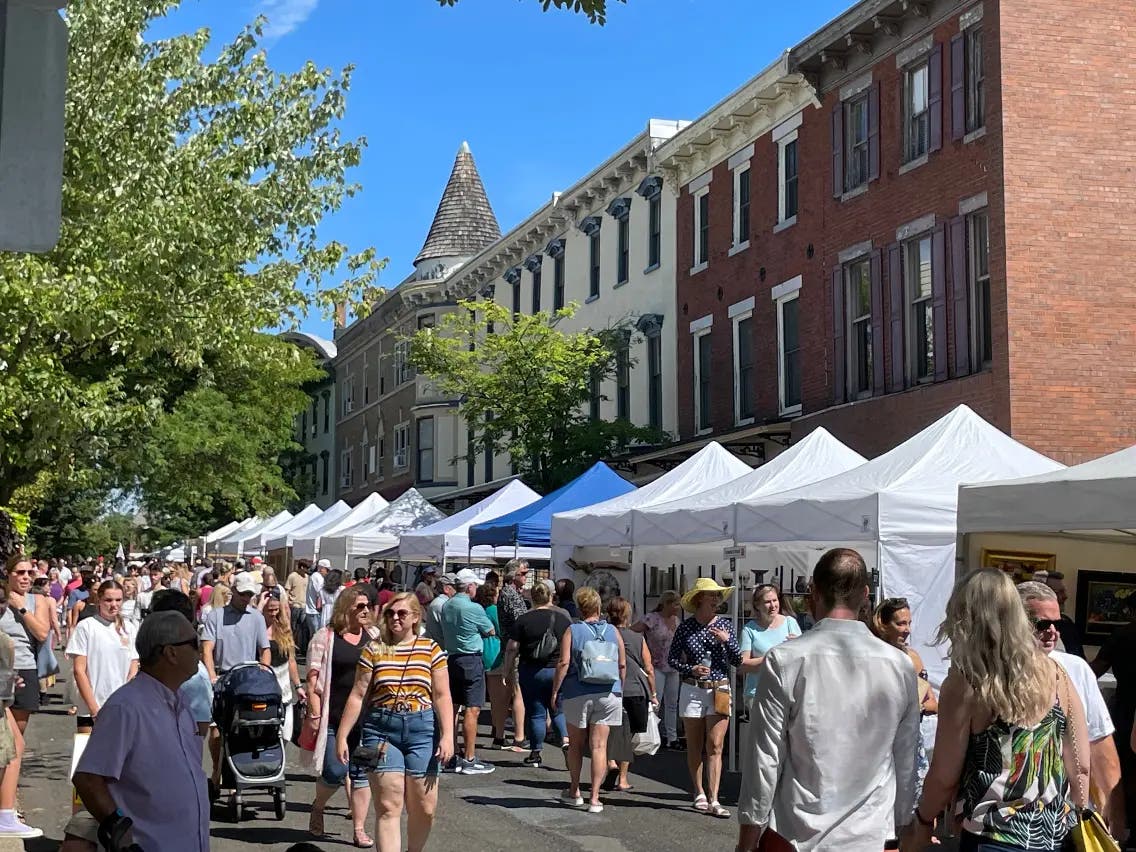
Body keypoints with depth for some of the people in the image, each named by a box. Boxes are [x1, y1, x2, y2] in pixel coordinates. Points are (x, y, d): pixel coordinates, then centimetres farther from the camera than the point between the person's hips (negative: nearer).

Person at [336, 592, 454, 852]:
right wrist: (342, 735, 1)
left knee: (424, 808, 4)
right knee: (388, 807, -5)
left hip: (422, 730, 1)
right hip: (381, 729, 0)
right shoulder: (374, 649, 5)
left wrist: (447, 735, -8)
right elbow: (358, 695, 4)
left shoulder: (431, 649, 4)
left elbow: (442, 696, 1)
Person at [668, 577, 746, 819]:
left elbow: (738, 661, 4)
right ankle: (699, 794, 20)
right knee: (694, 747, 8)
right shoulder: (686, 627, 0)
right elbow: (672, 658, 5)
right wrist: (690, 669, -12)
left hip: (719, 691, 0)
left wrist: (727, 641, -13)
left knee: (715, 747, -7)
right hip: (692, 690, 0)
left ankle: (713, 800, -9)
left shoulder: (724, 625, 3)